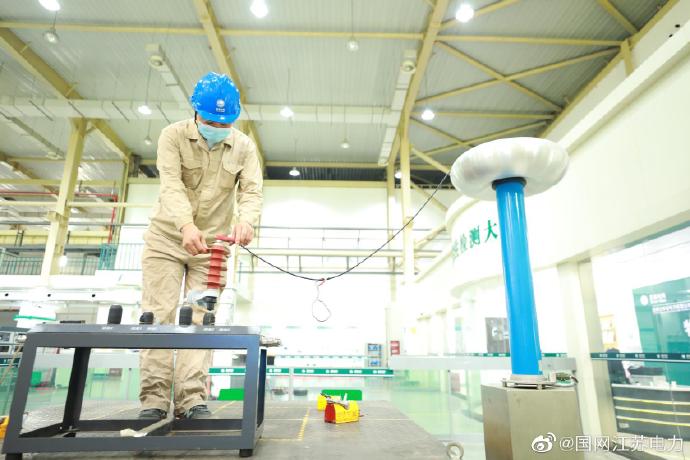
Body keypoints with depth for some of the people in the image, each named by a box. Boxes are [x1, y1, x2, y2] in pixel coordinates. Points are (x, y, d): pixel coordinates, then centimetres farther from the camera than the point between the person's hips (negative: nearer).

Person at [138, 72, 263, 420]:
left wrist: (246, 220, -34)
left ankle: (191, 399, 0)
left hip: (212, 243, 1)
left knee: (200, 319, -3)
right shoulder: (173, 136, -7)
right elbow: (171, 184, -21)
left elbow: (252, 191, -10)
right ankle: (153, 399, 1)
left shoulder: (244, 147, -1)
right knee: (158, 314, -4)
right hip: (167, 237, -1)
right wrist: (186, 225, -40)